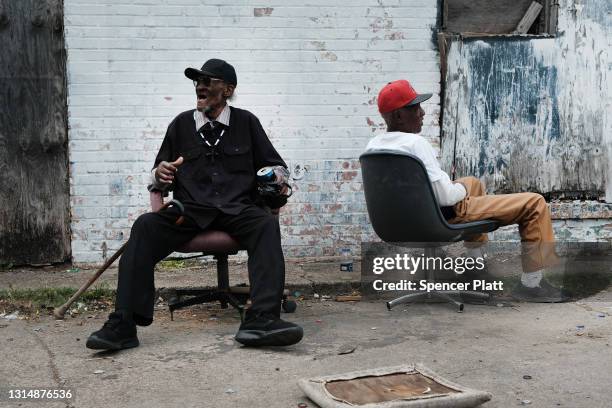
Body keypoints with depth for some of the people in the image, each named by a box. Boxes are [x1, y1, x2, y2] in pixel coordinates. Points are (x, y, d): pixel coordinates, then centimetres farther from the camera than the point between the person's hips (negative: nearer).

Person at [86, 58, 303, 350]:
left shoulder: (246, 122, 13)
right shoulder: (181, 124, 17)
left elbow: (276, 166, 18)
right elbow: (158, 179, 21)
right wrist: (160, 175, -4)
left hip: (237, 210, -1)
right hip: (190, 211, 1)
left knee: (267, 224, -34)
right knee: (145, 226, -28)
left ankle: (262, 320, -46)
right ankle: (122, 324, -33)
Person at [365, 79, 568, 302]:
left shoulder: (373, 146, -1)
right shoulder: (415, 143, -26)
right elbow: (445, 197, -28)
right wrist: (461, 189, -4)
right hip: (446, 217, -9)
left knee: (473, 182, 38)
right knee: (535, 204, -3)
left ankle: (476, 262, 45)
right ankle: (531, 283, 4)